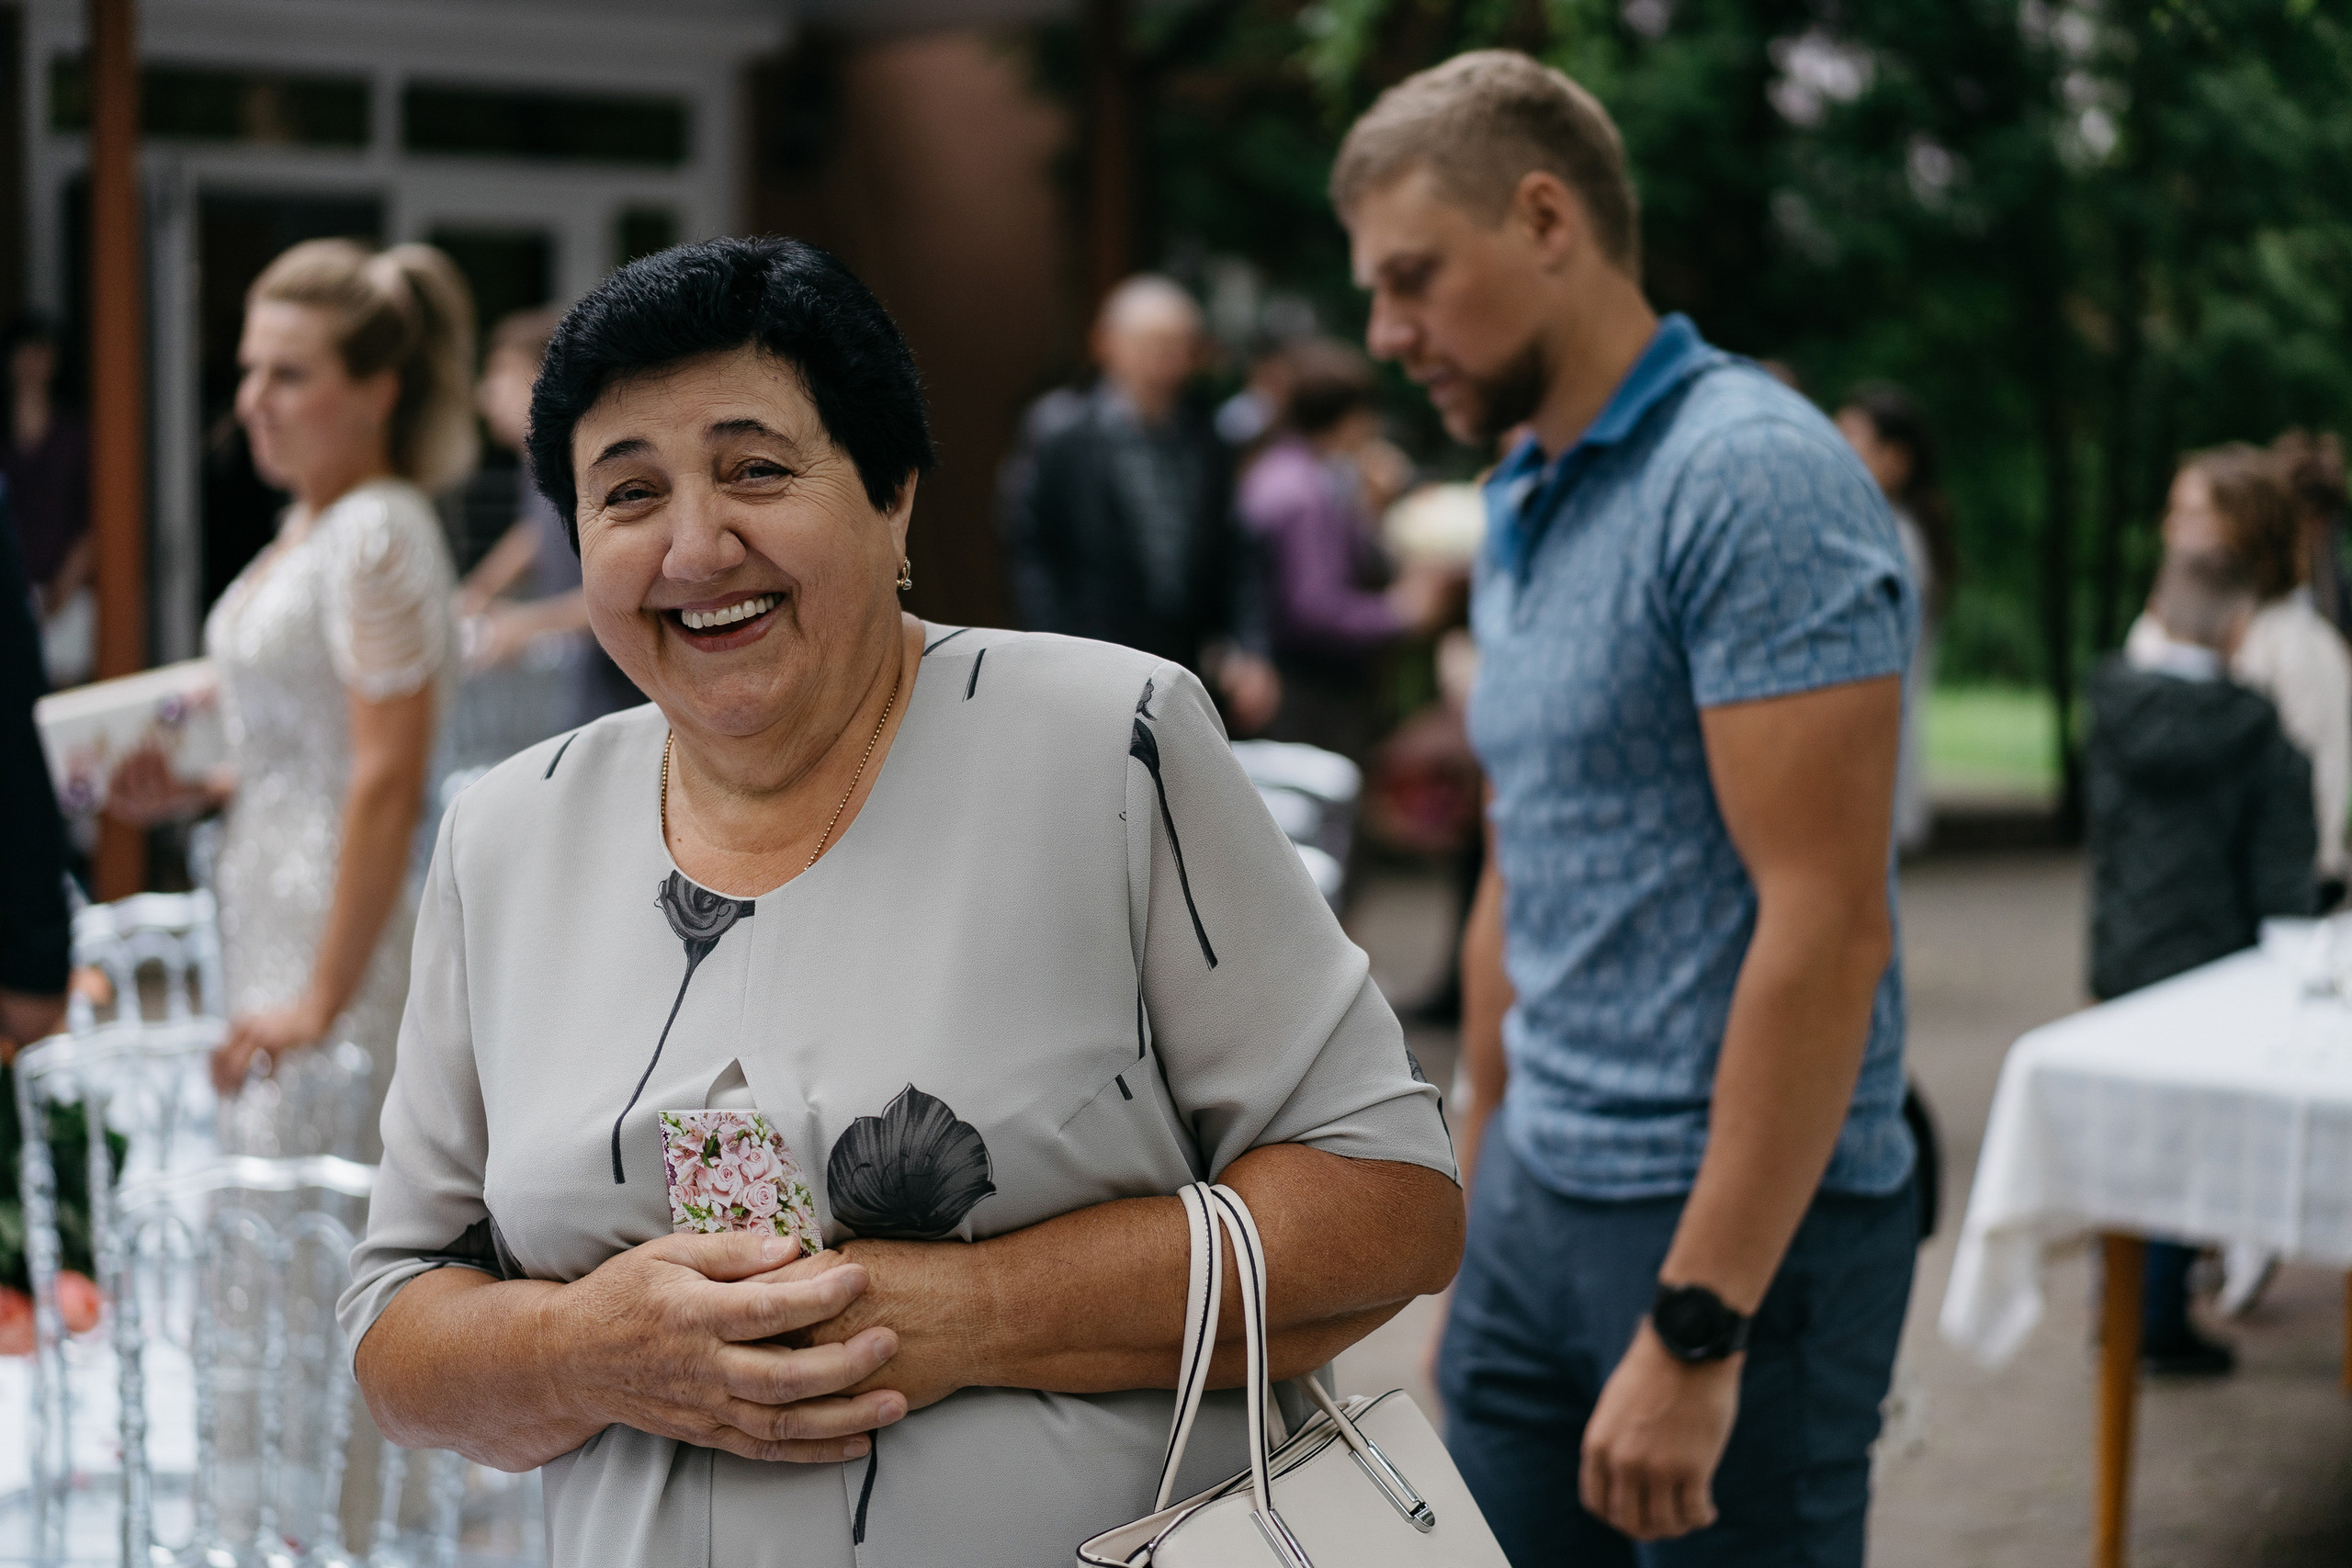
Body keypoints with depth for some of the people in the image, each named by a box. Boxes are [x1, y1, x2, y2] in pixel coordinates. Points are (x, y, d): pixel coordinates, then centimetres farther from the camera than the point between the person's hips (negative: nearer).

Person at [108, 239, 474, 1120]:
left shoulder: (379, 534, -16)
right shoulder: (306, 525, 12)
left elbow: (386, 785, -21)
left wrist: (321, 1003, -22)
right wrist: (200, 792, 5)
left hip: (352, 933, -9)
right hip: (271, 920, 9)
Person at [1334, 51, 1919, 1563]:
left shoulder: (1753, 476, -16)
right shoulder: (1519, 508, 12)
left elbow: (1825, 921, -21)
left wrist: (1695, 1327, -23)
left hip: (1738, 1225, -8)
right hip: (1542, 1204, 8)